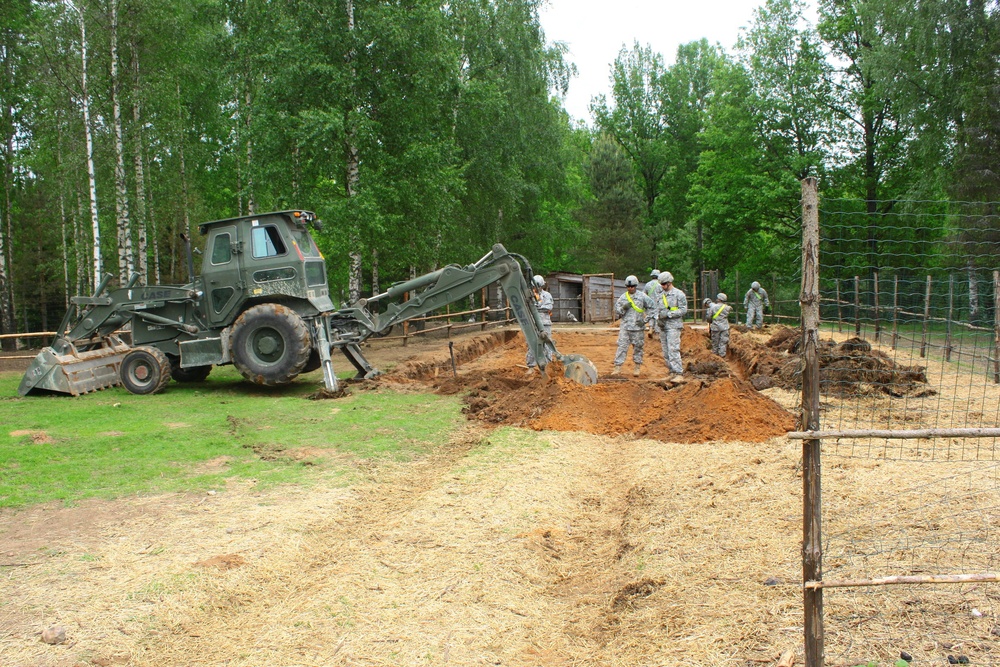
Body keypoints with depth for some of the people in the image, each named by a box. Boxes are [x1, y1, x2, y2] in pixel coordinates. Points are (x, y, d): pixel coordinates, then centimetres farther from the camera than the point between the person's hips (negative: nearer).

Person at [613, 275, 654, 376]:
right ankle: (618, 368, -5)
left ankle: (637, 368, 17)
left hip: (638, 327, -1)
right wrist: (623, 308, -11)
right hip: (625, 326, 2)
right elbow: (616, 311, 10)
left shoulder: (642, 296, 1)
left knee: (638, 347, 6)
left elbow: (651, 308, 6)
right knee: (622, 346, -5)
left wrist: (645, 320, -2)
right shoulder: (623, 297, 7)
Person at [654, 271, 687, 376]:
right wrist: (658, 318, -3)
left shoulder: (679, 294, -3)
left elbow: (683, 310, -9)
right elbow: (658, 309, 18)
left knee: (673, 350, -15)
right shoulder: (661, 295, 16)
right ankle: (672, 371, 14)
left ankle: (679, 373, -14)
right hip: (663, 327, 7)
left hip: (674, 326, -7)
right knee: (666, 352, 7)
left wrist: (668, 314, -16)